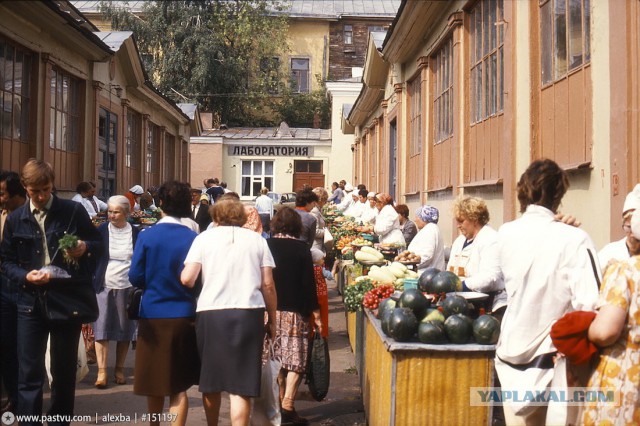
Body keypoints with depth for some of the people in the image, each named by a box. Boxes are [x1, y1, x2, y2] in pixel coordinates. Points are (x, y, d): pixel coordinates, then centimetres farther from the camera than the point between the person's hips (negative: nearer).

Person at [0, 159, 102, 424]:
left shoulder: (73, 211, 0)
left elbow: (99, 244, 6)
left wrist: (85, 247, -16)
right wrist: (25, 276, -12)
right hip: (31, 302, 1)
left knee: (65, 370, 10)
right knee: (29, 373, 0)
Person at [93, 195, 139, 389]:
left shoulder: (135, 233, 2)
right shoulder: (101, 231, 1)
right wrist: (90, 283, -3)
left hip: (127, 287, 1)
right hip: (104, 286, 0)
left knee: (124, 330, 6)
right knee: (101, 329, -4)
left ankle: (119, 369, 18)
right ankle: (101, 371, 0)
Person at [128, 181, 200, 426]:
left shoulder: (146, 236, -7)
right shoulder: (193, 238, -8)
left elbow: (135, 277, -6)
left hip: (152, 314, 1)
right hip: (184, 315, 0)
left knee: (155, 381, 16)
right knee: (179, 386, 7)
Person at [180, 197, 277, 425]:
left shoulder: (205, 237, 6)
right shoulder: (257, 239, 10)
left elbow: (186, 279, -4)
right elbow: (268, 284, 5)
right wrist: (272, 320, 13)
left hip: (211, 313, 0)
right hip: (249, 313, 0)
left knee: (210, 378, 18)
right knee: (241, 384, -1)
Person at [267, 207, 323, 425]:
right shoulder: (301, 248, -5)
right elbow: (308, 282, -7)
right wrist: (315, 312, -1)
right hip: (294, 311, -3)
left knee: (276, 358, 13)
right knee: (295, 358, 1)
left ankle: (280, 403, 17)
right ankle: (288, 405, -9)